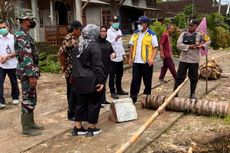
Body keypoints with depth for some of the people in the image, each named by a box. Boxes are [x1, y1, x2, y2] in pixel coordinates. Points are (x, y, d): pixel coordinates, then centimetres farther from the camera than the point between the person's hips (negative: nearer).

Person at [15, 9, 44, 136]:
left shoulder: (25, 35, 16)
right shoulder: (22, 36, -17)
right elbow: (26, 58, -23)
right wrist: (31, 75, -24)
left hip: (29, 73, 10)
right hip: (27, 74, -10)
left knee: (31, 99, 16)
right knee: (28, 100, -3)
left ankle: (31, 123, 26)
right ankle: (26, 128, 6)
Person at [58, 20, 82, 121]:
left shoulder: (75, 38, 12)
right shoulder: (69, 39, -17)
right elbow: (60, 53, -23)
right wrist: (64, 66, -14)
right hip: (71, 70, -9)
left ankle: (75, 111, 29)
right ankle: (71, 114, 13)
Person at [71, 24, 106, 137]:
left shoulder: (78, 46, 12)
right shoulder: (94, 46, -12)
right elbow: (97, 66, -18)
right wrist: (101, 80, -17)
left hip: (78, 80, 7)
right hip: (91, 81, -7)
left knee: (80, 103, 14)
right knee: (93, 103, 6)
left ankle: (77, 128, 19)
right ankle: (91, 128, 14)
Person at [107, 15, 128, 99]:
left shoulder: (119, 31, 14)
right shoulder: (109, 31, -10)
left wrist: (123, 53, 15)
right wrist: (115, 39, -32)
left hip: (120, 57, 7)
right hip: (113, 57, -7)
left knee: (119, 75, 16)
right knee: (112, 75, 2)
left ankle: (119, 89, 28)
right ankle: (113, 92, 10)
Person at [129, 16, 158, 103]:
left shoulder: (151, 35, -5)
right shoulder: (135, 34, 10)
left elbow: (155, 48, -7)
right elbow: (132, 46, 15)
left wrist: (152, 59, -19)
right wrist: (130, 58, 10)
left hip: (147, 62, -4)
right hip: (136, 61, 4)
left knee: (147, 81, 10)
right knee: (135, 80, 4)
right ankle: (133, 97, 10)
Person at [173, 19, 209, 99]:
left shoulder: (199, 35, 2)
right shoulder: (183, 34, 2)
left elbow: (207, 42, 11)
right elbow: (179, 44, -9)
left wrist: (202, 46, -10)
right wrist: (189, 46, -18)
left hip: (194, 60, 0)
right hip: (183, 59, 0)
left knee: (193, 78, 10)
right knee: (179, 77, 1)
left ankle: (192, 94, 25)